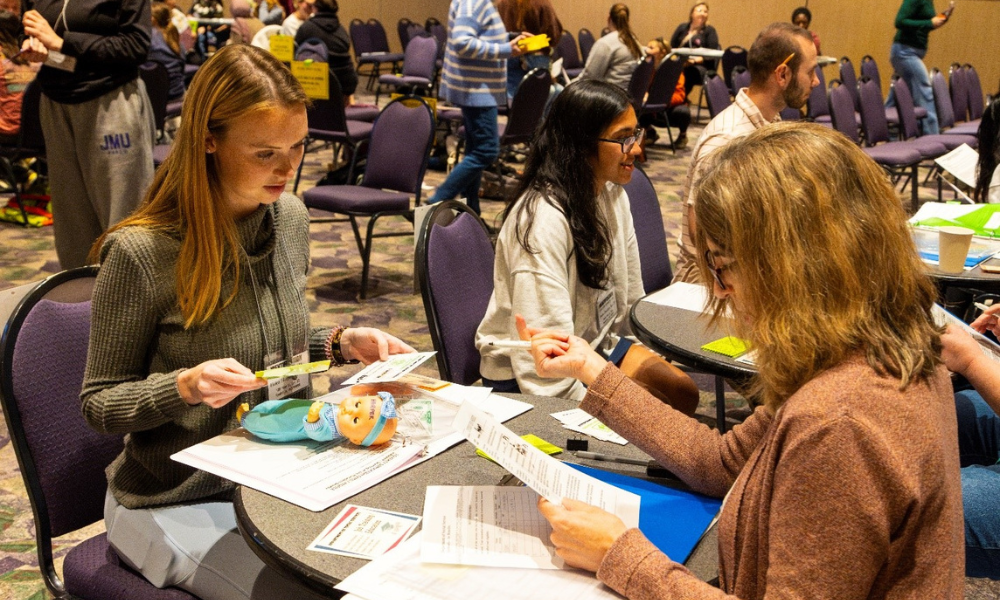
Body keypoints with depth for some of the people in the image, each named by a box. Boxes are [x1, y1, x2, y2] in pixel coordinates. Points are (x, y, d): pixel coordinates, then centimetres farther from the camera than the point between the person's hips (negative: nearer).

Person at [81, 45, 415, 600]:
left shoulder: (290, 218, -1)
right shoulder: (141, 252, -20)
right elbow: (99, 402, -10)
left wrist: (342, 343, -4)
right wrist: (187, 386, -28)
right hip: (176, 501, -5)